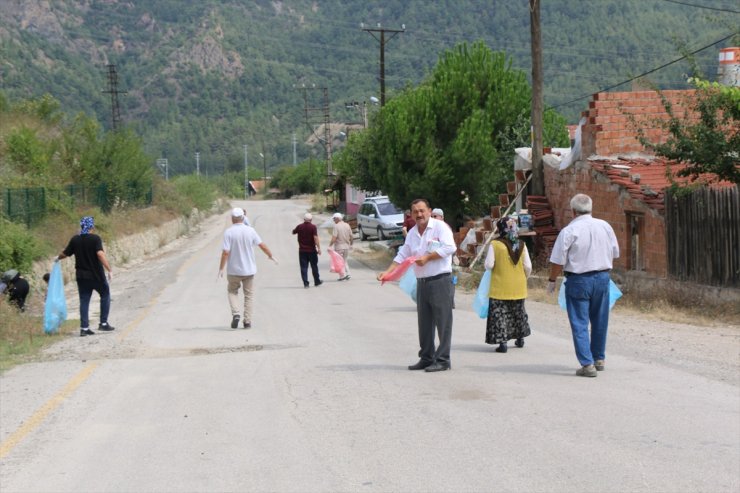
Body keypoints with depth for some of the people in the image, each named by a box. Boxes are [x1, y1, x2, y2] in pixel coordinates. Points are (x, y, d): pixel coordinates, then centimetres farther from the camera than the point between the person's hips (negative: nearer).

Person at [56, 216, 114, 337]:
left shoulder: (75, 239, 1)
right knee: (105, 295, 14)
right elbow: (100, 254, -26)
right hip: (96, 275, -4)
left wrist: (58, 258, 33)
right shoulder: (95, 239, -13)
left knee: (84, 301, 9)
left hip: (81, 276, 4)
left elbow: (65, 253, 11)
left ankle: (84, 328, 4)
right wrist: (109, 270, -27)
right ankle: (103, 323, 11)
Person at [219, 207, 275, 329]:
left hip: (234, 270, -2)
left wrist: (221, 269, -7)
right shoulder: (250, 230, -4)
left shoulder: (228, 232, -12)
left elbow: (226, 252, -15)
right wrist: (270, 255, 18)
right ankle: (247, 321, 11)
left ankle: (235, 313, -4)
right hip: (249, 269, 2)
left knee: (232, 291, 18)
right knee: (248, 294, 13)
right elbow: (262, 245, 0)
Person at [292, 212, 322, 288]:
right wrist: (319, 248, -16)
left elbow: (293, 232, 18)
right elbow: (315, 238, -17)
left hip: (302, 250, 2)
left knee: (304, 267, 2)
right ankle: (317, 281, 23)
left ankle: (305, 283, -5)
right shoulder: (313, 227, -10)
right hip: (311, 250, -2)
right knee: (314, 266, 12)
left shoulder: (300, 226, -1)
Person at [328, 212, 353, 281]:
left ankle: (342, 276, 2)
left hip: (339, 247, -6)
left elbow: (334, 238, -20)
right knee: (345, 261, 19)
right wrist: (350, 244, 22)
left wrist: (330, 246, -13)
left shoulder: (336, 226, -14)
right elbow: (351, 237, 8)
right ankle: (347, 273, 7)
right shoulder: (347, 225, 4)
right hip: (346, 246, 6)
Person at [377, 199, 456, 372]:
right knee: (424, 323, 11)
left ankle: (443, 360, -1)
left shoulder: (440, 227, -7)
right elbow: (402, 256, 16)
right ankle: (426, 358, 20)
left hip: (440, 281, -7)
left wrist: (427, 257, -17)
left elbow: (449, 247, -18)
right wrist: (387, 272, 3)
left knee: (443, 322, -5)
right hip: (422, 282, 7)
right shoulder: (412, 233, 14)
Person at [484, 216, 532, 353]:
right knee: (518, 311, 20)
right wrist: (524, 278, 17)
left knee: (500, 313, 2)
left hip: (500, 288, -4)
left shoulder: (495, 244, -13)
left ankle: (502, 342, -4)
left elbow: (489, 265, -15)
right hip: (518, 287, 4)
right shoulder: (521, 245, -1)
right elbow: (528, 266, 0)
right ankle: (520, 339, 32)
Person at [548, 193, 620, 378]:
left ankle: (587, 364, -6)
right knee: (600, 321, 17)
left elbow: (558, 261, -11)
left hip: (578, 280, -5)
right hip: (602, 278, 5)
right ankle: (599, 359, 29)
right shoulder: (605, 226, 3)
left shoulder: (569, 231, -13)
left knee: (580, 323, 0)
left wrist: (552, 280, 4)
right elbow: (615, 253, 14)